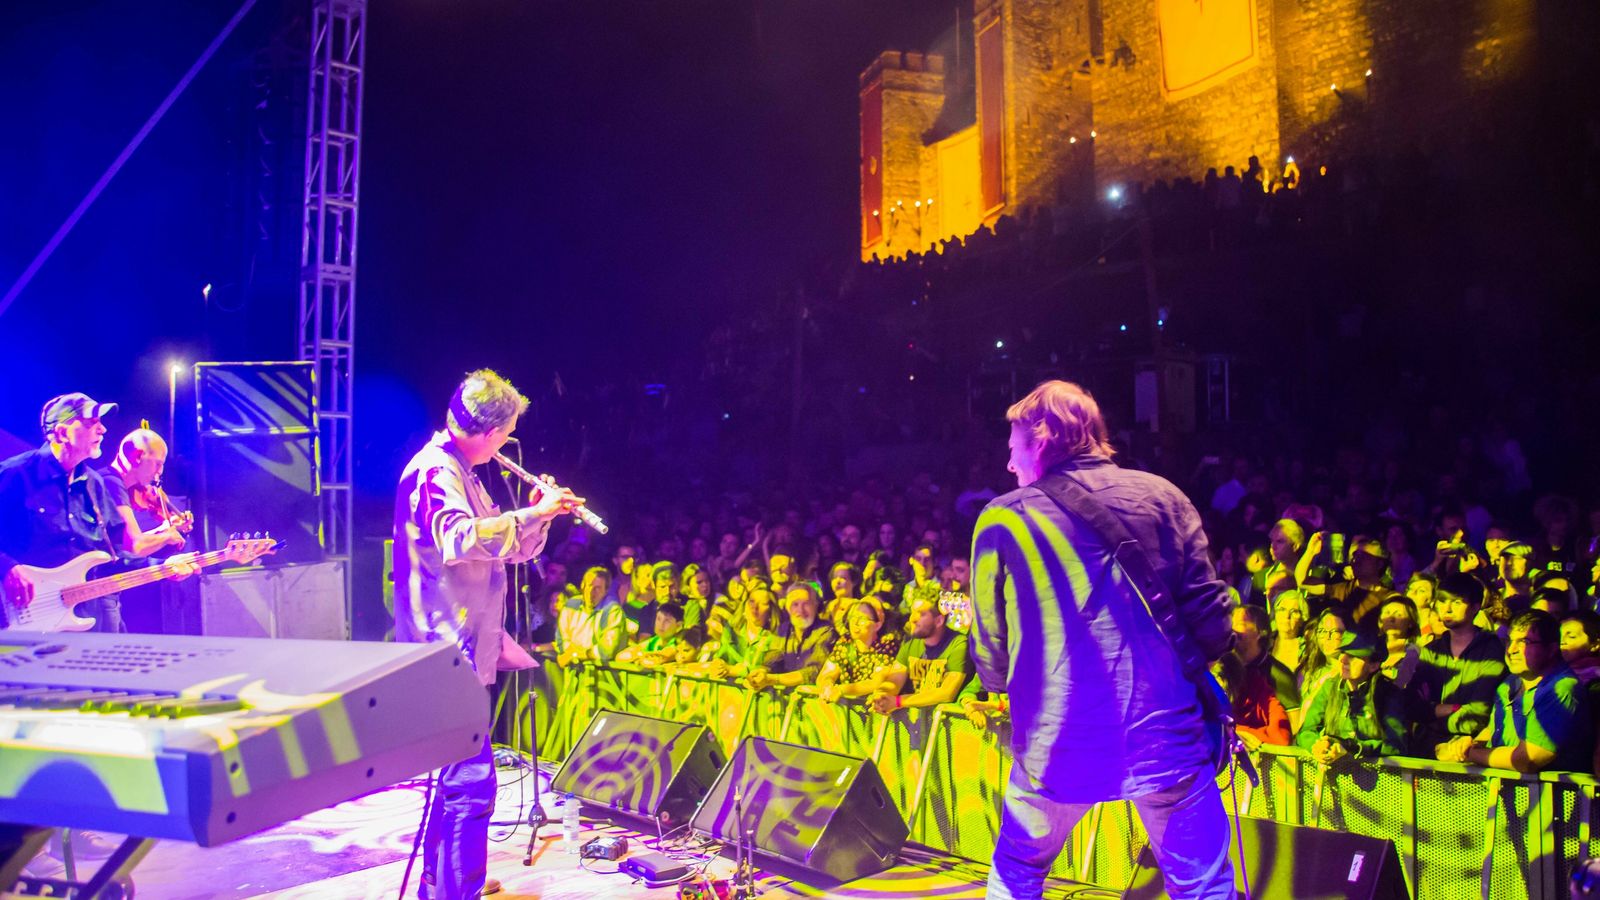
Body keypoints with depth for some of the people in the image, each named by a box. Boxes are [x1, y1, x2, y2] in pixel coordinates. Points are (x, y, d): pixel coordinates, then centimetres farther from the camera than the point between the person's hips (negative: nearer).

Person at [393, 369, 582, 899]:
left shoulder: (461, 473, 18)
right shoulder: (436, 470, -13)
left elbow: (511, 549, 21)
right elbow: (460, 539, -33)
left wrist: (540, 513, 4)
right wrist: (531, 513, -26)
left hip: (463, 646, 11)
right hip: (448, 646, -11)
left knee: (459, 776, 20)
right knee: (471, 782, -11)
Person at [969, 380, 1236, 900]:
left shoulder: (1003, 520, -1)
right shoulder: (1161, 497, 3)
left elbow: (991, 658, 3)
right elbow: (1212, 622, 1)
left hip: (1058, 747, 0)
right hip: (1165, 739, 1)